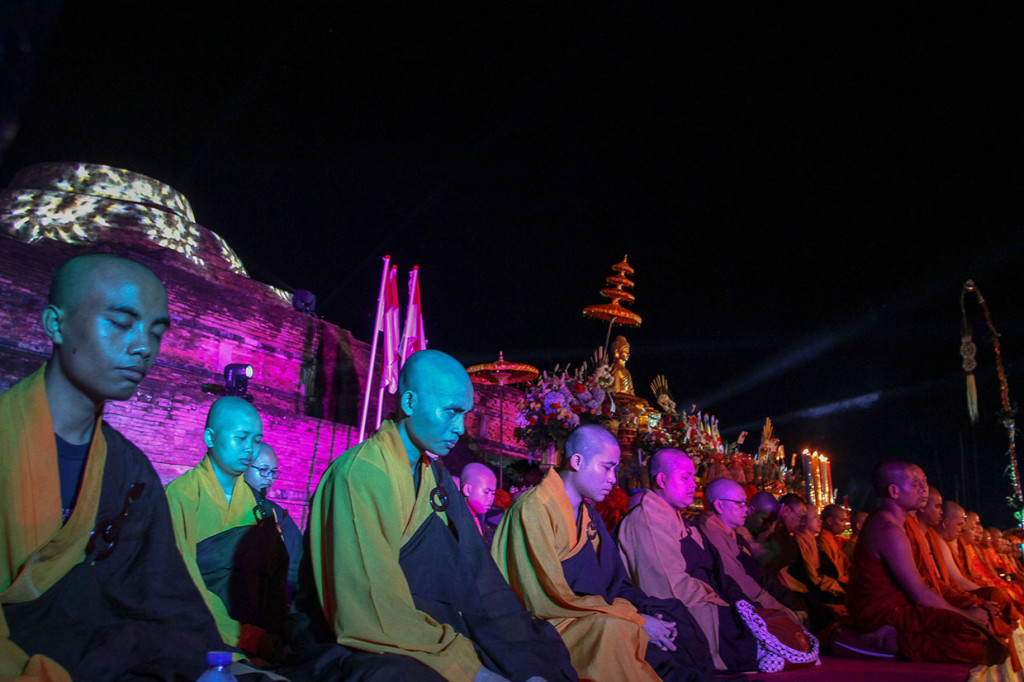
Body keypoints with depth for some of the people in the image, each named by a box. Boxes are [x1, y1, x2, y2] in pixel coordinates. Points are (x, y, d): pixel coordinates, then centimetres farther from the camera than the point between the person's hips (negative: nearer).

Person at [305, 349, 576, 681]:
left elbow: (477, 574, 4)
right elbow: (375, 610, -21)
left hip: (436, 634, 7)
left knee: (541, 651, -7)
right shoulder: (358, 475, -16)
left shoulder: (435, 476, 11)